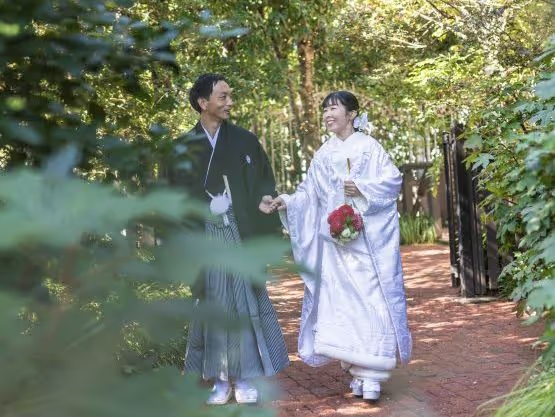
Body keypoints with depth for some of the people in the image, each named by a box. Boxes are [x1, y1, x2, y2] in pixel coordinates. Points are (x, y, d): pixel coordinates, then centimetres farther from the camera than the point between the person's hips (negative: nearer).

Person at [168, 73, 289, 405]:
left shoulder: (245, 141, 3)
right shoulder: (184, 147, 4)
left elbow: (263, 188, 3)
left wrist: (263, 233, -7)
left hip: (240, 233, 0)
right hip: (205, 235, 1)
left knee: (245, 301, 1)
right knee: (213, 303, 5)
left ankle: (244, 376, 11)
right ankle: (221, 378, 13)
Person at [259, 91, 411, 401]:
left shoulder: (369, 147, 1)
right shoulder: (323, 155, 13)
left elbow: (393, 180, -5)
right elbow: (309, 193, 9)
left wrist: (363, 189, -17)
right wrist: (285, 202, -7)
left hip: (369, 239, -4)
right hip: (335, 240, 4)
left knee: (372, 300, -8)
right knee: (340, 302, 1)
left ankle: (372, 373, -6)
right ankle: (358, 370, 9)